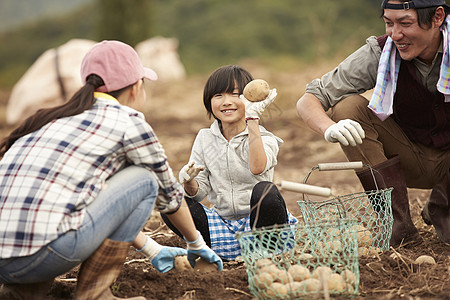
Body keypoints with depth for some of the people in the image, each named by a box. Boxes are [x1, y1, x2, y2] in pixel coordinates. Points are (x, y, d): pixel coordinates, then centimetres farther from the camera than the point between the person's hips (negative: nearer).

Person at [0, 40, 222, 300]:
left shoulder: (52, 118, 26)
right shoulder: (128, 121, 6)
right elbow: (169, 193, 19)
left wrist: (152, 249, 42)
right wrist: (197, 244, 37)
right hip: (43, 254, -7)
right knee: (143, 180, 11)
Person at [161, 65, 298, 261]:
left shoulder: (264, 138, -3)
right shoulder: (205, 139, 8)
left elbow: (257, 168, -29)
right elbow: (200, 192, 5)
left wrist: (252, 119, -27)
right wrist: (189, 181, -19)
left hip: (256, 221, -3)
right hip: (222, 224, 3)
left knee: (264, 190, -35)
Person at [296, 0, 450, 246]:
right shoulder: (378, 54, -17)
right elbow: (308, 101, -15)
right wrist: (330, 128, -39)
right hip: (408, 159, 1)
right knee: (347, 106, -23)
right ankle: (398, 220, -19)